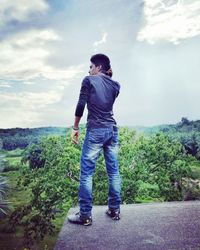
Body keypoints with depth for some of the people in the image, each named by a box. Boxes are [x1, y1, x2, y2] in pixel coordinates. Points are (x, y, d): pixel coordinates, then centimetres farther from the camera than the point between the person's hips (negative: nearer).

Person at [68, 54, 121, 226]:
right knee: (113, 171, 10)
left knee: (86, 172, 0)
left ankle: (85, 215, 4)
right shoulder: (115, 85, 14)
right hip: (112, 129, 6)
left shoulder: (89, 80, 0)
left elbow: (81, 105, -6)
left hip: (95, 130, -6)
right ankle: (115, 210, 19)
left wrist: (75, 128, 3)